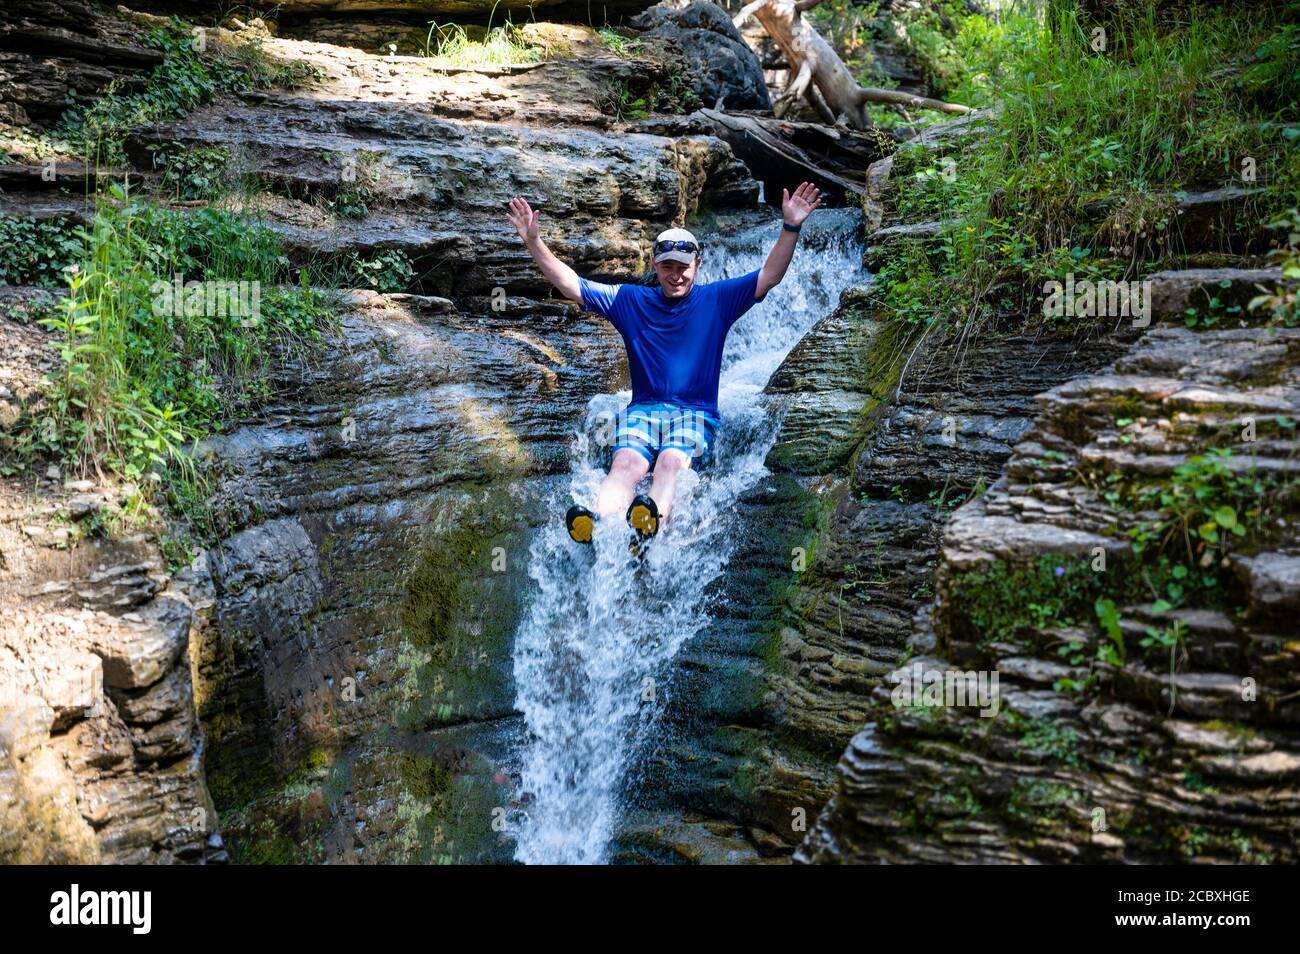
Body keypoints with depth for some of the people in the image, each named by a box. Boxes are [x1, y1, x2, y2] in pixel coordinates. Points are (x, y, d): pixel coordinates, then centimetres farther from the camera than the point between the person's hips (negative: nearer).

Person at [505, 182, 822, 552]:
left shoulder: (717, 299, 11)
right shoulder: (630, 301, 13)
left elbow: (769, 276, 3)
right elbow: (569, 283, 9)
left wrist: (791, 227, -10)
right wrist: (533, 243, -1)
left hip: (696, 414, -1)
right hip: (641, 410, 1)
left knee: (672, 460, -35)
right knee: (626, 461, -32)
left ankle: (647, 529, -62)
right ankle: (598, 532, -59)